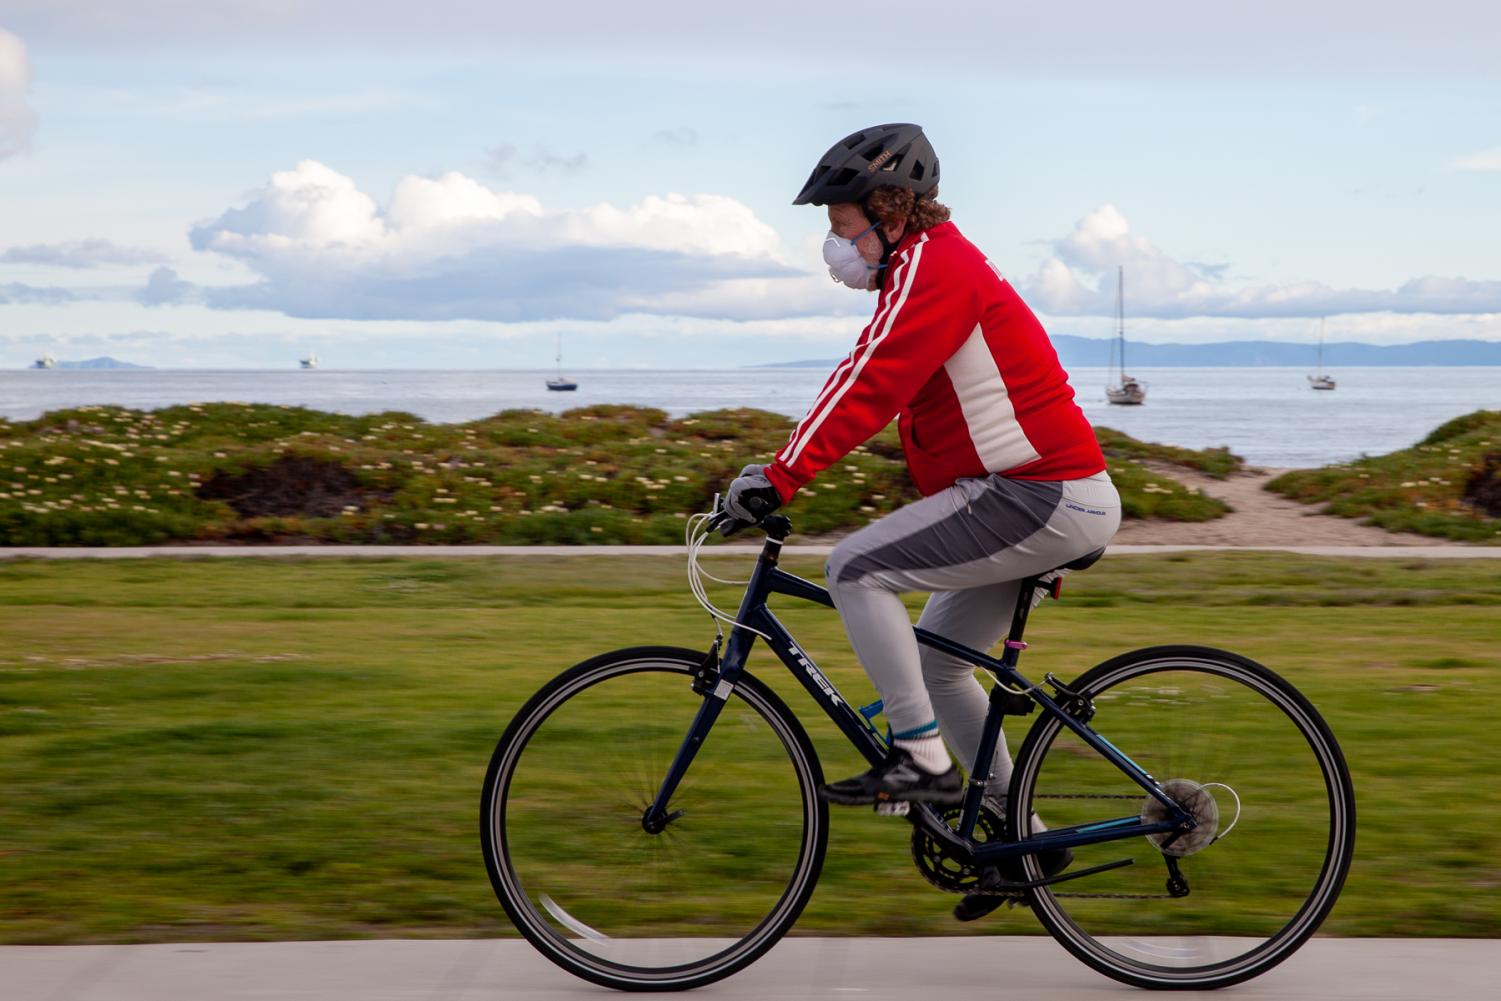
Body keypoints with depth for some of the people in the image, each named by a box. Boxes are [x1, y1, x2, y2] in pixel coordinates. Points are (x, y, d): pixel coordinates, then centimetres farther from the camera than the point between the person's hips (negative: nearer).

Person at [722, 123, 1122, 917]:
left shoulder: (930, 267, -13)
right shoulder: (940, 261, 20)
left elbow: (868, 383, -25)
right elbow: (879, 386, 25)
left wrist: (781, 475, -29)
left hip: (1038, 499, -11)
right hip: (1060, 500, 11)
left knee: (856, 569, -16)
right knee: (933, 658, 16)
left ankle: (921, 760, -11)